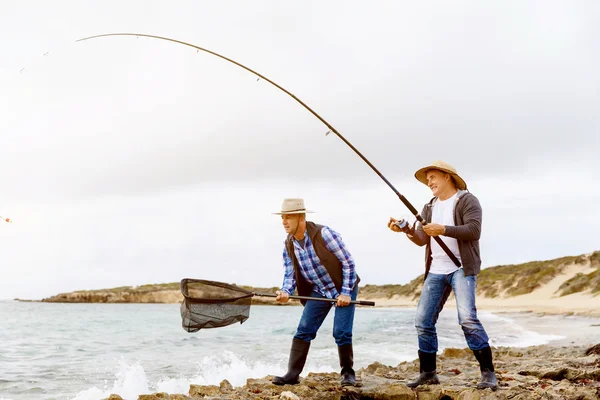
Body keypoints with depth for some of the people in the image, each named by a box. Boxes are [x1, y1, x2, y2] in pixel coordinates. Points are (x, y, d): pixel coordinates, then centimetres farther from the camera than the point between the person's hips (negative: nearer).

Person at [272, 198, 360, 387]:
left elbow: (348, 262, -18)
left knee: (341, 333, -10)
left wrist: (345, 293, -20)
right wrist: (285, 291, -21)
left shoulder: (323, 234, -23)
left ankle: (348, 373, 10)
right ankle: (292, 374, -2)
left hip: (344, 288, -5)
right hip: (318, 292, 5)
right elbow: (289, 274, 2)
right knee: (303, 331, -5)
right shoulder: (288, 245, -5)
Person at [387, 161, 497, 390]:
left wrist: (443, 230, -23)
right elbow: (421, 240, 10)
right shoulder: (430, 207, 18)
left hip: (461, 269, -7)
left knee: (467, 318, -20)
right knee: (423, 321, 2)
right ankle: (427, 373, 13)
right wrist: (407, 229, -9)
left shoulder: (466, 200, -1)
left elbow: (474, 230, -15)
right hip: (435, 271, 7)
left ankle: (488, 373, -13)